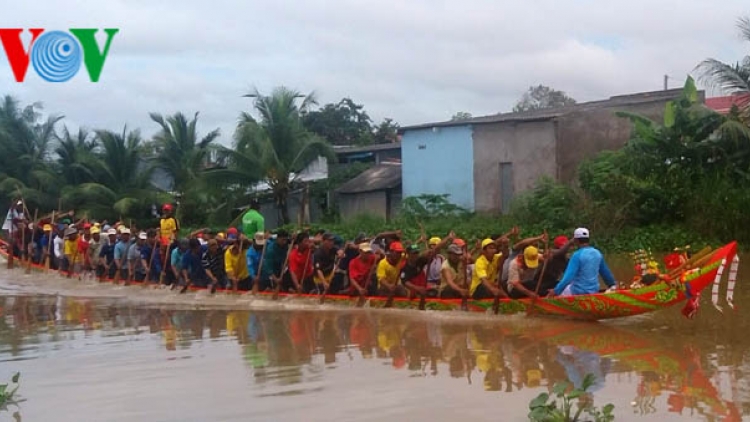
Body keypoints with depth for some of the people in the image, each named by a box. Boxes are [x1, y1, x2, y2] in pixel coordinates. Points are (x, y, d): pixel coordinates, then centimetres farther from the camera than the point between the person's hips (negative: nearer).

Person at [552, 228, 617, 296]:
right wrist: (612, 285, 31)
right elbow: (605, 272, 15)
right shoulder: (597, 253, 3)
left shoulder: (577, 255, -17)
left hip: (578, 292, -7)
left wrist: (556, 291, -24)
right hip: (594, 291, 7)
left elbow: (569, 276, -24)